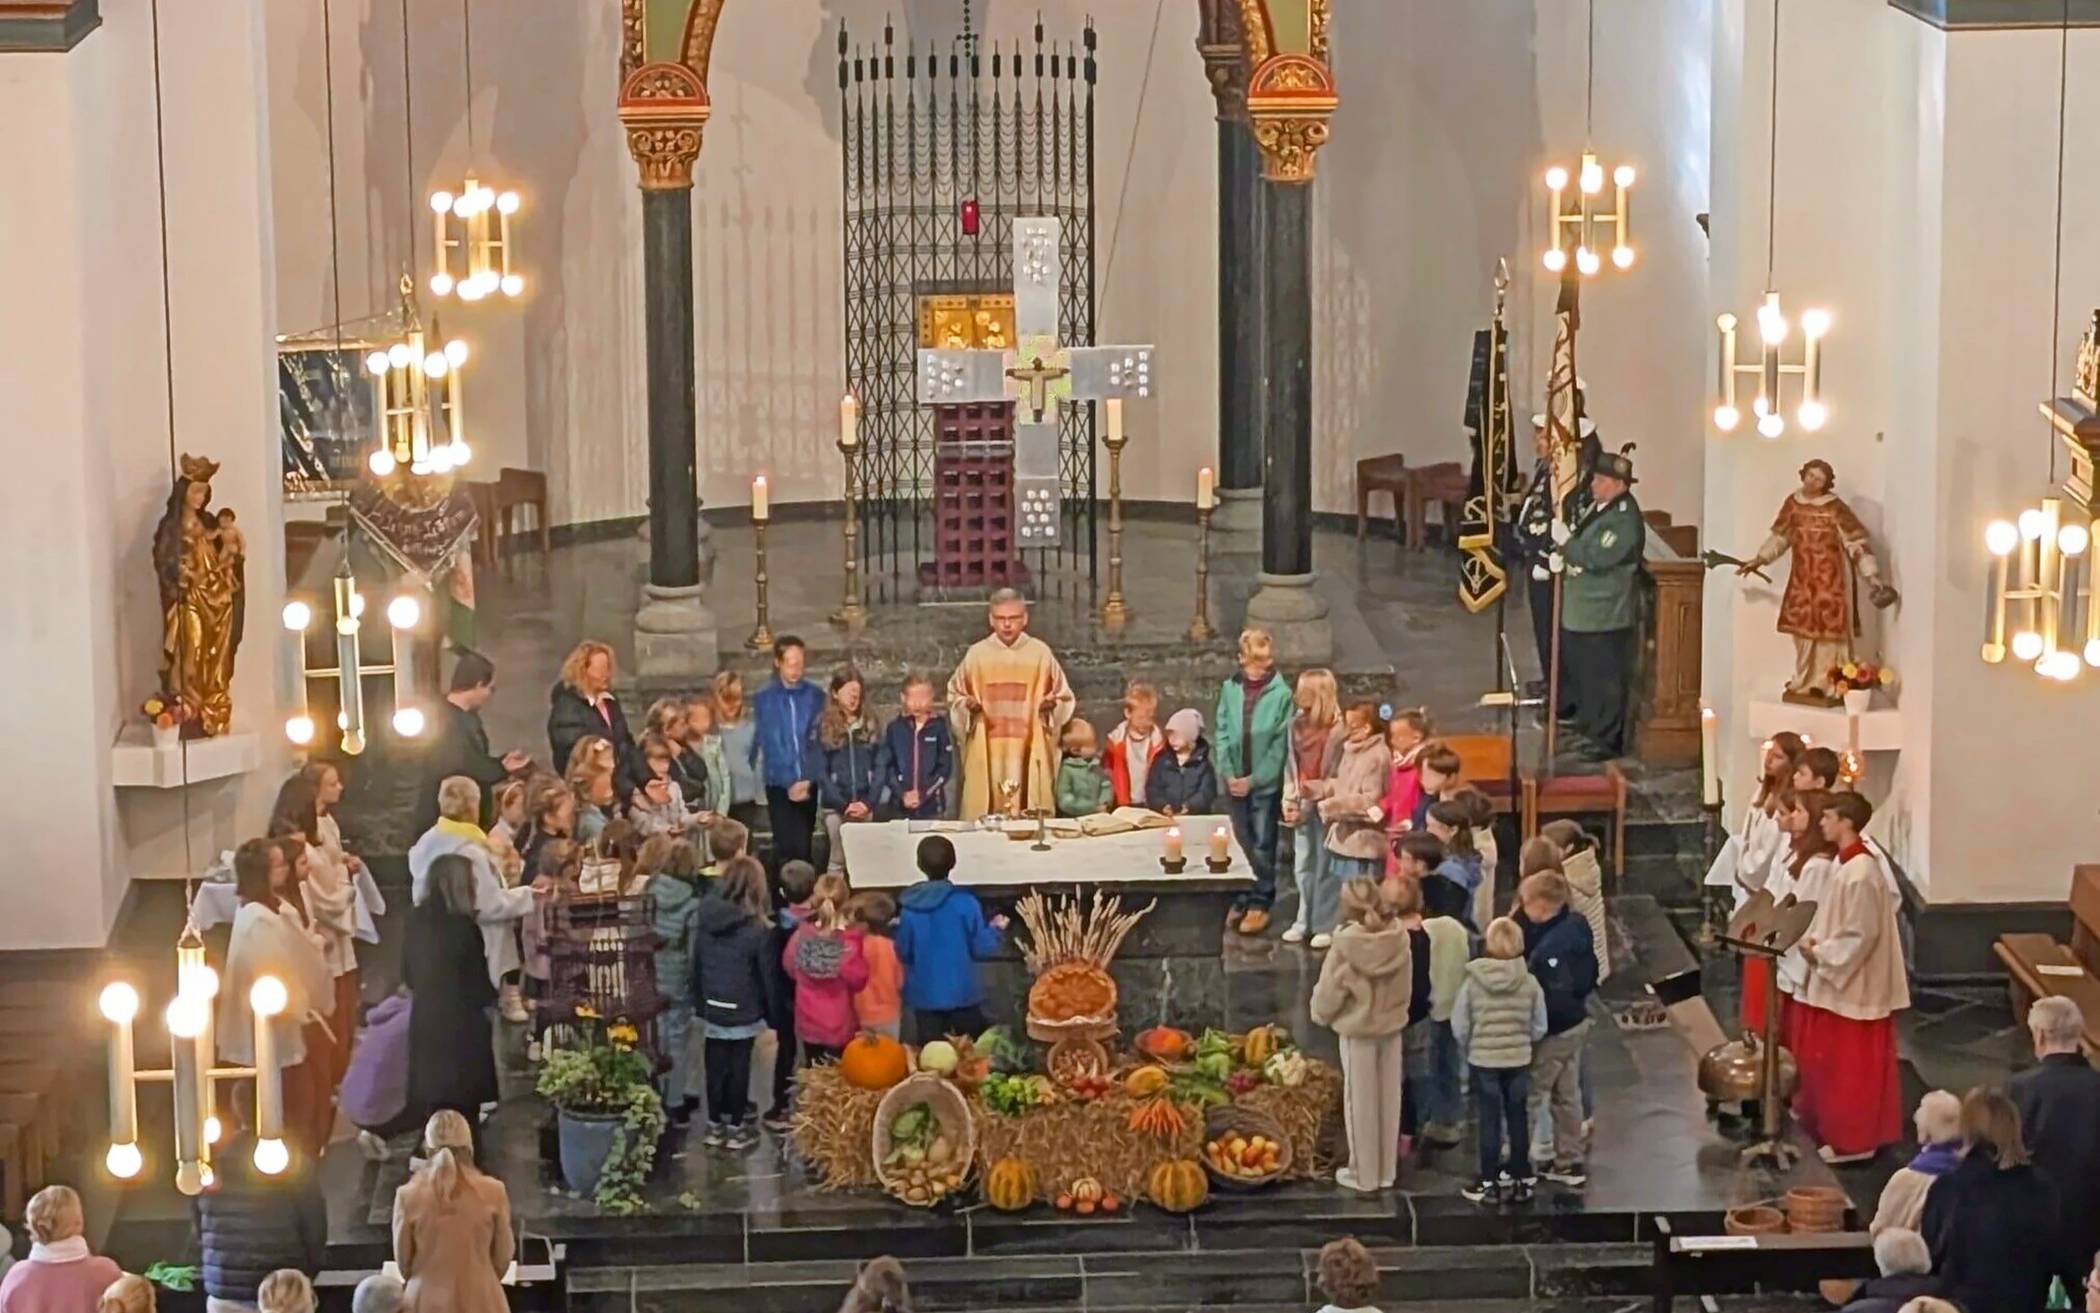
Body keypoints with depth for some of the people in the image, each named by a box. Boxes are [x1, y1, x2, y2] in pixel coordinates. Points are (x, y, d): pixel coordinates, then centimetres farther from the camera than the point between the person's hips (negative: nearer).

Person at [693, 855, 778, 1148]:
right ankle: (736, 1127, 16)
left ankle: (715, 1125, 23)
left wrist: (699, 1003, 16)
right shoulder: (758, 929, -17)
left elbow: (696, 965, 6)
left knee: (715, 1067, 13)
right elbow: (767, 974, -11)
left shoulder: (705, 919, -2)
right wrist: (773, 1012, 1)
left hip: (712, 1007, 4)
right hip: (743, 1011, -4)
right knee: (739, 1068, 7)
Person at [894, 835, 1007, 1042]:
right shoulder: (965, 903, -14)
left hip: (924, 995, 1)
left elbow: (903, 954, -2)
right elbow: (981, 949, -9)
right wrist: (995, 929, 10)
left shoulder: (909, 907, -9)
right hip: (962, 993, -1)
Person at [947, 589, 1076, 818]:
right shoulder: (976, 654, 5)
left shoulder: (1041, 653, 4)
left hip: (1030, 752, 0)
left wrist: (1052, 704, -12)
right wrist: (967, 705, -10)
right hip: (987, 753, 0)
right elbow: (955, 695, 11)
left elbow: (1064, 697, 9)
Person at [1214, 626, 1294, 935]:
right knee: (1240, 843, 11)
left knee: (1262, 846, 2)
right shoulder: (1230, 688, 0)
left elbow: (1281, 744, -10)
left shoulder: (1281, 694, -10)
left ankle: (1260, 903, 10)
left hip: (1266, 782, -3)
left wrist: (1255, 779, -11)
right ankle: (1241, 900, 20)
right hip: (1235, 781, 3)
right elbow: (1222, 734, 3)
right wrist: (1227, 773, -6)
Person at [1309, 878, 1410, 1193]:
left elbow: (1329, 992, -14)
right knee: (1388, 1099, 15)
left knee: (1360, 1102, 9)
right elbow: (1406, 988, 0)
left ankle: (1364, 1174, 19)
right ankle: (1387, 1171, 26)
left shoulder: (1346, 944, -24)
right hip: (1392, 1027, 4)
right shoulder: (1398, 938, -11)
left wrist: (1321, 1014, 6)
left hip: (1357, 1030, -4)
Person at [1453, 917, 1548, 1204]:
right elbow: (1539, 1028, 0)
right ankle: (1520, 1180, 19)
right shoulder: (1530, 983, -8)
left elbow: (1459, 1027, -5)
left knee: (1489, 1121, 6)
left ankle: (1489, 1184, 9)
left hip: (1483, 1061, -1)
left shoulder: (1472, 982, -12)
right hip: (1519, 1061, 1)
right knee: (1518, 1119, 13)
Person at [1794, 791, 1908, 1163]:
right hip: (1842, 979, 10)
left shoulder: (1859, 873, -23)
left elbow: (1860, 936, -23)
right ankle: (1840, 1131, 27)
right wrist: (1815, 940, 5)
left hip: (1853, 984, -10)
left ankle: (1852, 1140, 9)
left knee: (1849, 1063, 0)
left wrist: (1819, 953, -16)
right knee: (1835, 1060, 17)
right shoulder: (1849, 863, 8)